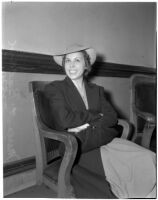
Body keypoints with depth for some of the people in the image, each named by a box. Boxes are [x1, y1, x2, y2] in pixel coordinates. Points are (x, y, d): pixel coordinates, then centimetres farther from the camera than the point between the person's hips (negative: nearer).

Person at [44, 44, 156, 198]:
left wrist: (87, 124, -13)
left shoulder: (96, 90, 17)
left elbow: (112, 117, 3)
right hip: (77, 149, -4)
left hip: (105, 141, 5)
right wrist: (97, 116, -4)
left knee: (148, 159, -14)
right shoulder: (55, 88, 4)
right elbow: (64, 120, -13)